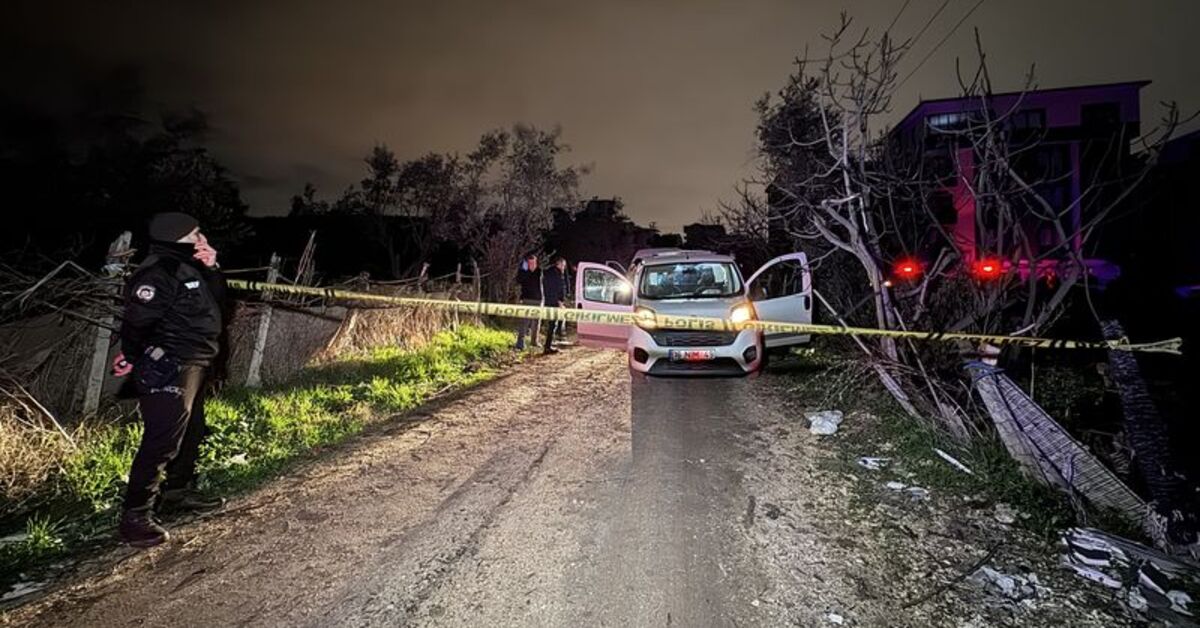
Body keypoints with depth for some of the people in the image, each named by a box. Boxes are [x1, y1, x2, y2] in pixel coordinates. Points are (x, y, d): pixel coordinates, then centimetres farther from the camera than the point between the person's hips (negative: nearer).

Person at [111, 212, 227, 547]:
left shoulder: (189, 268, 11)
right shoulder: (159, 273, -20)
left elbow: (217, 302, 13)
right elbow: (136, 322, -20)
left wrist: (212, 270, 0)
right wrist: (131, 357, -6)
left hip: (192, 366, 10)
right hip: (167, 370, -10)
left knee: (191, 433, 20)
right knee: (161, 441, -8)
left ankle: (179, 491, 36)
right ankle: (135, 517, 2)